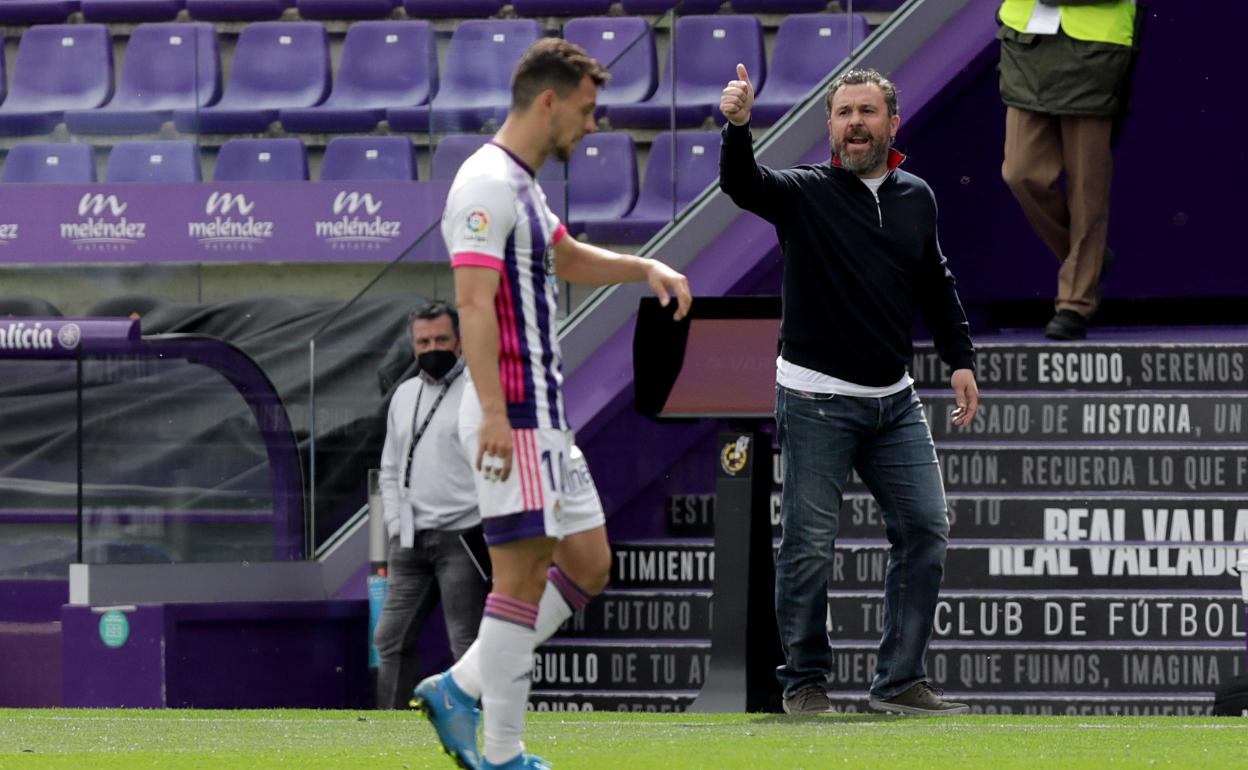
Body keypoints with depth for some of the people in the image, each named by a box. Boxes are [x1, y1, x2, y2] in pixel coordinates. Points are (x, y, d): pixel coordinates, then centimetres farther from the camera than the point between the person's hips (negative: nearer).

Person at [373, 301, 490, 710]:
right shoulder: (404, 395, 17)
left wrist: (486, 530, -13)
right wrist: (396, 526, 10)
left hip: (459, 539, -7)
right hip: (410, 541, 7)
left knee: (467, 644, -7)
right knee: (392, 639, 5)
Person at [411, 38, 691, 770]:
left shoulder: (521, 182, 17)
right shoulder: (487, 183, -14)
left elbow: (567, 258, 36)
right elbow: (474, 303, -23)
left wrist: (645, 266, 20)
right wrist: (493, 414, -30)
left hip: (546, 414, 10)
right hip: (512, 417, -10)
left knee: (588, 566, 11)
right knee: (524, 576, -8)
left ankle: (460, 689, 13)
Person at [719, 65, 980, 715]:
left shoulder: (916, 199, 9)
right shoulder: (804, 194, -5)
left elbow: (935, 286, 22)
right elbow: (742, 185, -24)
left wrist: (960, 359, 16)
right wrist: (737, 126, -43)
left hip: (894, 401, 5)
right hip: (817, 401, -5)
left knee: (924, 530, 2)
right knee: (808, 544, -2)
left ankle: (899, 681, 10)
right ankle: (804, 681, 10)